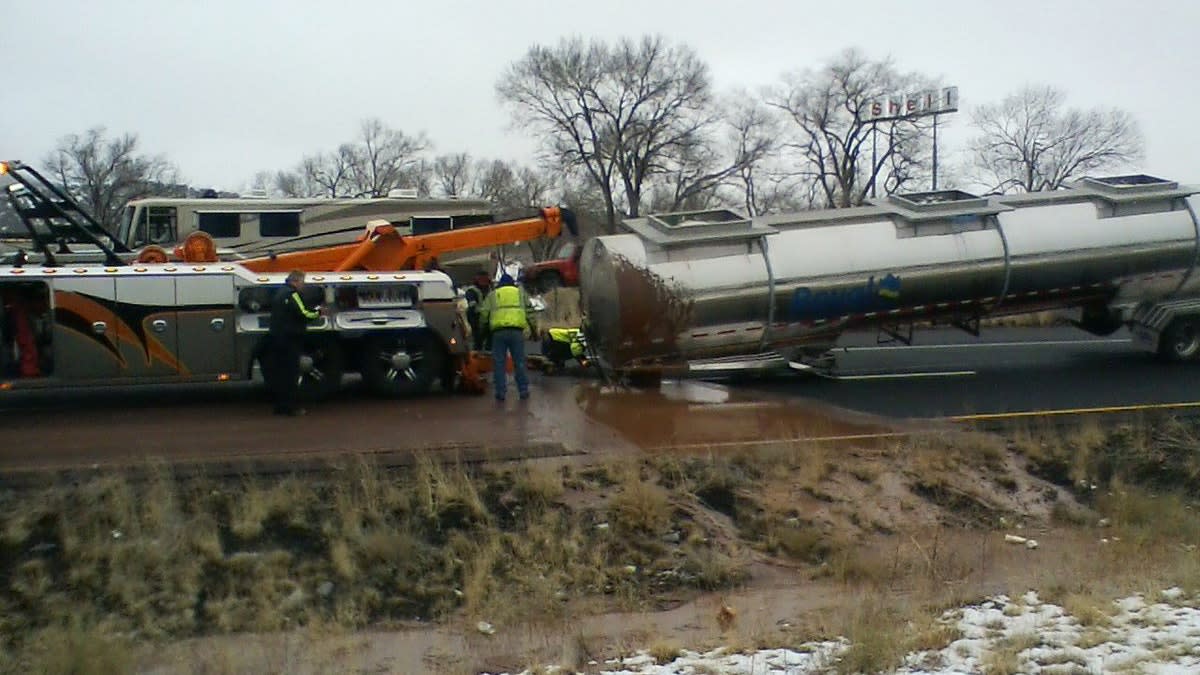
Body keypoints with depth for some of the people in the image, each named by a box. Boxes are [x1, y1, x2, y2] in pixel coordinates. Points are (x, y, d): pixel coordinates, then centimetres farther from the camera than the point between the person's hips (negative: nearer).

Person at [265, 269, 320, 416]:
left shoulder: (280, 293, 16)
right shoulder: (292, 294, -13)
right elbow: (303, 314, -21)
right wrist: (317, 311, -2)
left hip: (276, 337, 9)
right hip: (289, 339, -9)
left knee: (279, 373, 12)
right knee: (291, 374, -5)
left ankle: (280, 405, 16)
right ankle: (290, 407, -4)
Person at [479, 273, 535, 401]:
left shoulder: (492, 295, 18)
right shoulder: (520, 292, 20)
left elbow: (483, 313, 11)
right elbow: (529, 311, 15)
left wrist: (482, 327, 26)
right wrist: (532, 328, 20)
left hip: (498, 331, 0)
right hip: (517, 331, 0)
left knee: (499, 363, 4)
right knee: (519, 362, 6)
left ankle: (500, 392, 4)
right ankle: (523, 390, 8)